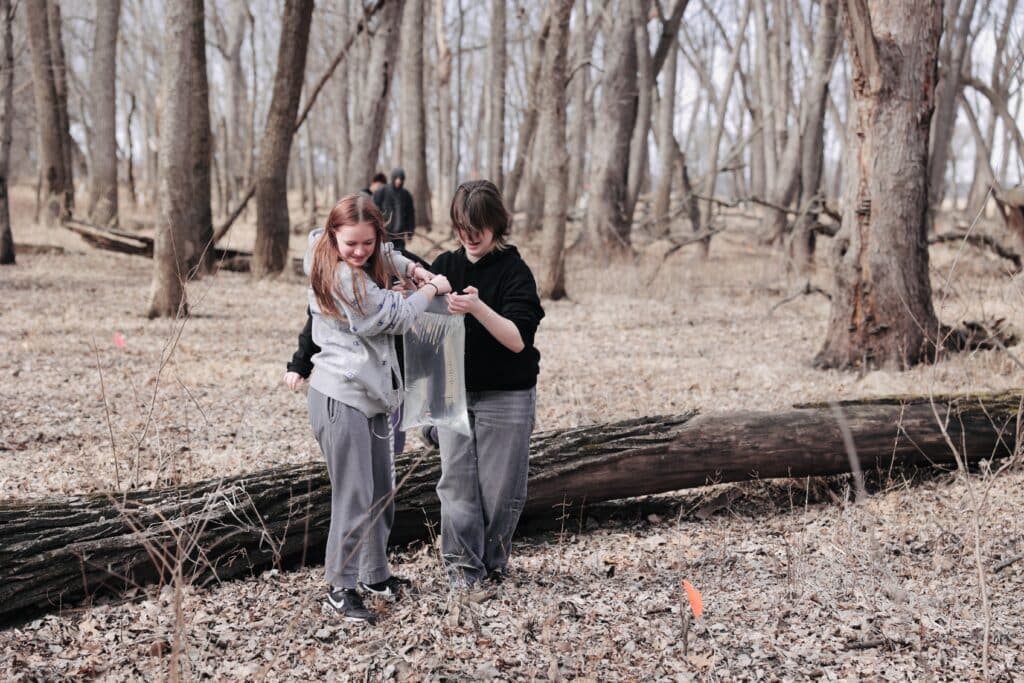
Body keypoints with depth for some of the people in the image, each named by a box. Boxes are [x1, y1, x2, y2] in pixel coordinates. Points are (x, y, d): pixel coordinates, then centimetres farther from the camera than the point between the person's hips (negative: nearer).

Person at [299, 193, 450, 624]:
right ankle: (340, 589, 6)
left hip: (369, 397, 10)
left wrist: (415, 270, 13)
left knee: (382, 493, 17)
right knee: (353, 500, -5)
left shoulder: (358, 267, 9)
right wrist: (432, 289, 5)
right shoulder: (343, 279, -18)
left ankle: (375, 575, 30)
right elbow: (396, 317, -10)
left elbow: (383, 254, 30)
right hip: (341, 399, -10)